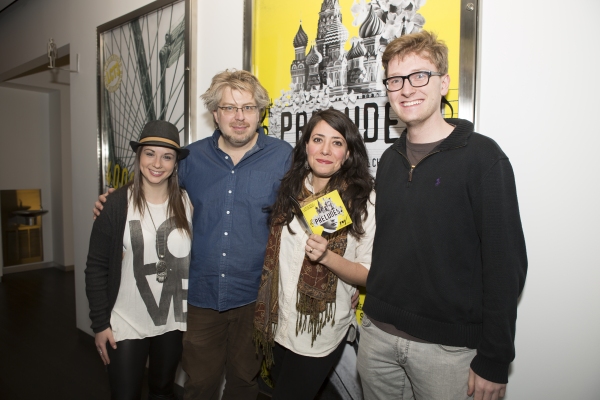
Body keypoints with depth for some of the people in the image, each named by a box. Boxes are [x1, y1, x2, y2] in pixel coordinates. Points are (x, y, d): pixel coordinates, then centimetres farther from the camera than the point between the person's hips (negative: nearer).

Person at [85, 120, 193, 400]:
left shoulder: (188, 203, -6)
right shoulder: (117, 204, -12)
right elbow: (97, 268, -7)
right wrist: (100, 323, -7)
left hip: (173, 323, 2)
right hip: (125, 325, -2)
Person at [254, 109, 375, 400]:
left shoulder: (362, 200, -15)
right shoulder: (290, 191, -1)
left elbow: (369, 274, -12)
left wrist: (326, 256, -29)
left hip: (321, 332, -5)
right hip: (279, 324, 5)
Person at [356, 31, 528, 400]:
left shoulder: (482, 157, -11)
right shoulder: (390, 159, 7)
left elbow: (506, 264, -13)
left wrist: (494, 360, -12)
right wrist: (371, 308, 10)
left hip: (446, 345, -5)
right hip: (378, 333, 6)